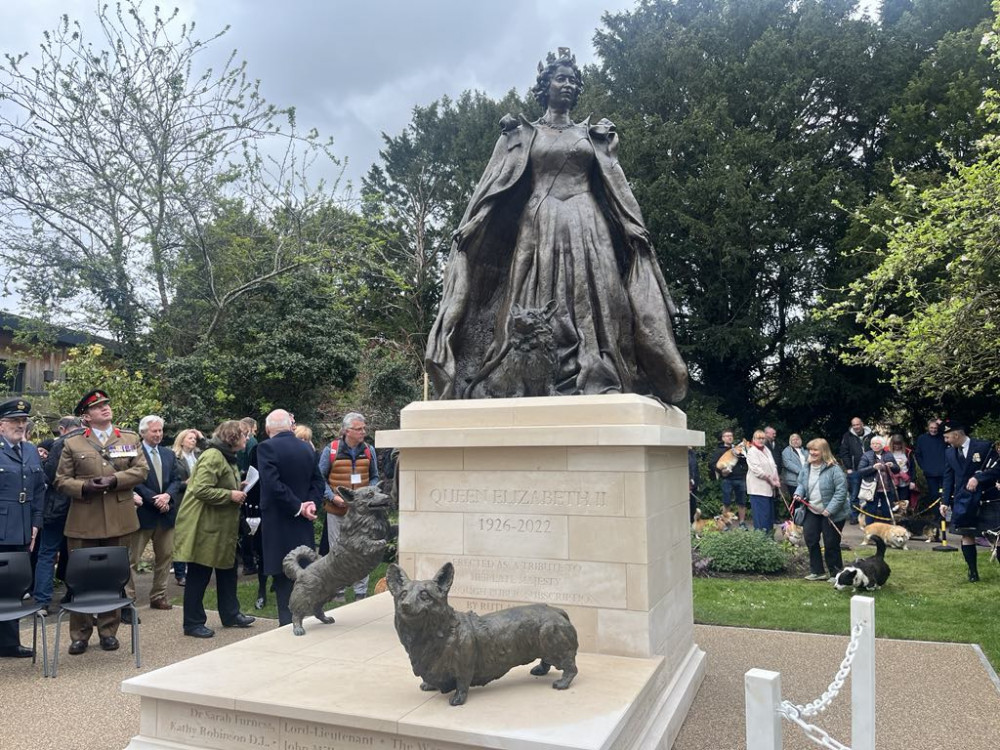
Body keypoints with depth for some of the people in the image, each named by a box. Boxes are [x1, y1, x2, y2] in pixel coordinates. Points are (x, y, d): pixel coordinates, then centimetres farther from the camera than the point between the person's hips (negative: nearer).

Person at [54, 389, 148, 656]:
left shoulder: (130, 438, 9)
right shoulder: (72, 443, 5)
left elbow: (141, 470, 1)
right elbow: (61, 480, 4)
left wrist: (115, 480, -14)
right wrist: (84, 487, -14)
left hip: (120, 521, 1)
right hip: (83, 522, -1)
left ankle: (108, 630, 21)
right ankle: (80, 634, 16)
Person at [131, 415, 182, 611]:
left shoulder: (169, 454, 12)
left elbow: (176, 480, 8)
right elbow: (135, 482, -14)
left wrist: (167, 495, -11)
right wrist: (155, 500, -16)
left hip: (166, 512, 7)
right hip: (143, 512, -6)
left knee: (165, 556, 13)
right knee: (132, 558, -1)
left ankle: (158, 597, 24)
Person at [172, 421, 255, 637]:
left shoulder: (227, 457, 16)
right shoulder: (212, 457, -19)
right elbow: (200, 490, -27)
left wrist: (238, 489, 9)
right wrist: (230, 495, -22)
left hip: (221, 527, 11)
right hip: (203, 526, -11)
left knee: (227, 569, 16)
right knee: (199, 576, 0)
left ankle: (230, 615, 27)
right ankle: (193, 623, 11)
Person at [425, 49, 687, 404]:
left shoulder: (592, 135, 19)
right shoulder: (522, 134, 14)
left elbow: (617, 186, 13)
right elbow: (493, 183, 7)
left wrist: (635, 229, -1)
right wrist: (468, 226, -6)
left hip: (586, 228, 2)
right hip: (539, 227, -1)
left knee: (589, 302, -10)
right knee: (535, 303, -11)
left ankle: (596, 383, -13)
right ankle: (532, 387, -14)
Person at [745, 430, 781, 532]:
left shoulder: (767, 450, 17)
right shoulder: (752, 452, -7)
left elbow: (773, 466, 17)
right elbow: (757, 470, -16)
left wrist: (777, 480, 4)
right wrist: (770, 479, -14)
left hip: (769, 487, 8)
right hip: (758, 488, -8)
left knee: (770, 512, 10)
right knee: (761, 513, -9)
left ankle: (769, 533, 17)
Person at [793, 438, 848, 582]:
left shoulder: (834, 469, -19)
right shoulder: (806, 467, 2)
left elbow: (841, 491, -21)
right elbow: (801, 483, 14)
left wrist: (830, 510, -24)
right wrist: (798, 493, -8)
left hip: (831, 514, -6)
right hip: (812, 511, 6)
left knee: (831, 544, 3)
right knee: (810, 539, 6)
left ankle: (836, 574, 19)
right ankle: (817, 571, 19)